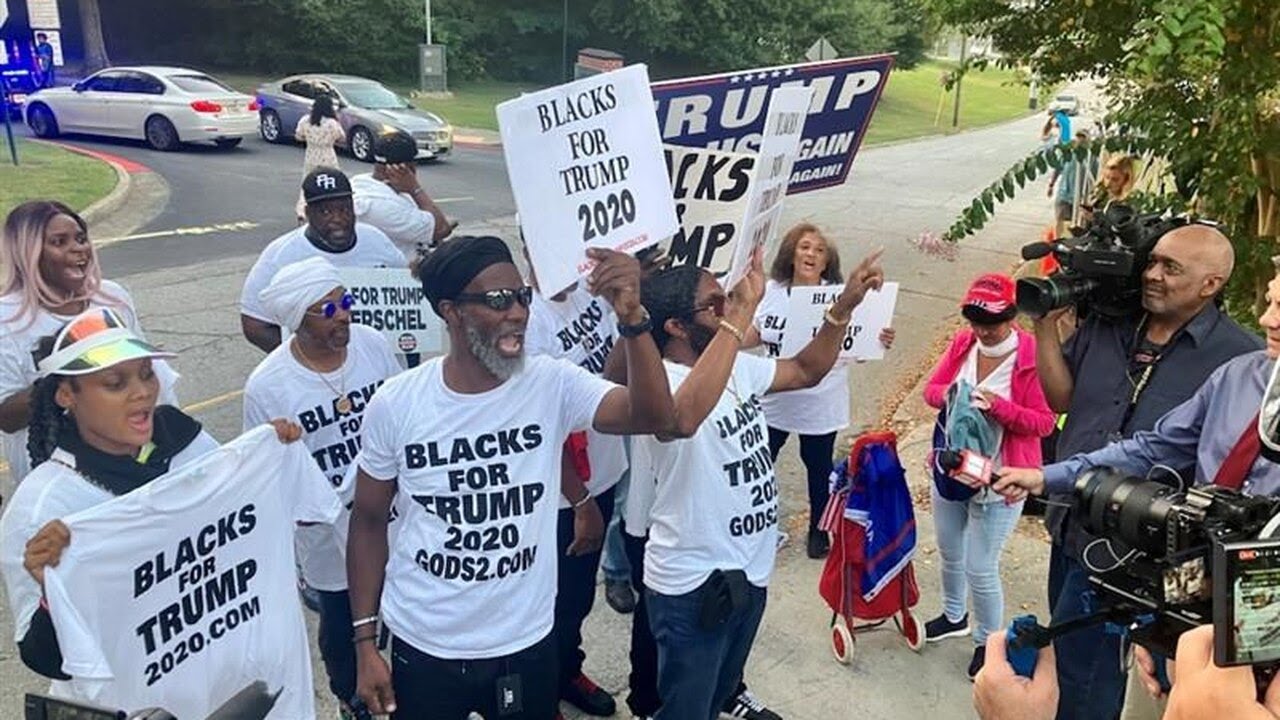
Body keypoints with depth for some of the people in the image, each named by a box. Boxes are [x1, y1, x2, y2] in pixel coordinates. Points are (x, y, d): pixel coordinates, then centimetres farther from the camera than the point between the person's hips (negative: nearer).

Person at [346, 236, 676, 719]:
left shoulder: (553, 385, -13)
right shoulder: (395, 404, -12)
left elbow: (652, 417, -28)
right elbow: (369, 519, -1)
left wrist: (631, 318, -43)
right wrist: (365, 642, 0)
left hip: (526, 645, 0)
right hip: (422, 649, 0)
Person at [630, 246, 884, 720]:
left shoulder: (738, 368, 3)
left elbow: (807, 370, 15)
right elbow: (686, 417, -50)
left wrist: (845, 304, 1)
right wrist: (741, 313, -47)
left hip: (748, 572, 9)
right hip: (694, 584, -9)